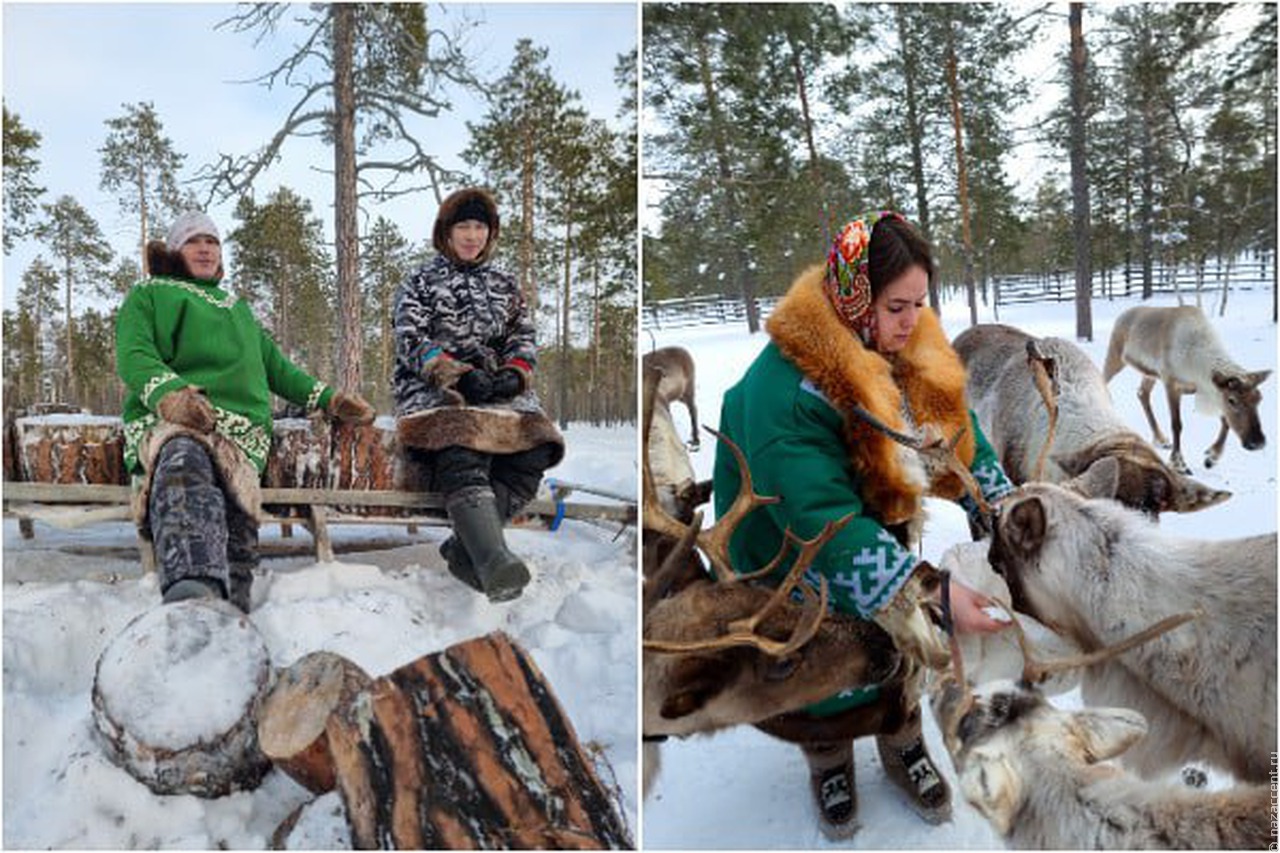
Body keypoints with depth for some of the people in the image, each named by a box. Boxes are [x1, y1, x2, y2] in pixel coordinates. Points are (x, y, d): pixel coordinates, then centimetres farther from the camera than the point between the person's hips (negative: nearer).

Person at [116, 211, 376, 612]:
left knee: (234, 517, -32)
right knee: (184, 460, -44)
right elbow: (134, 355, 7)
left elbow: (275, 365, 42)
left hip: (240, 426, 4)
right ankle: (193, 586, -65)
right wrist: (167, 392, -16)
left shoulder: (238, 308, 42)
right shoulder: (149, 294, 26)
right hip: (167, 420, -4)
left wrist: (328, 398, 25)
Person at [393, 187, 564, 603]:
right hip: (434, 389, -3)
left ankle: (465, 546, -36)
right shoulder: (420, 281, 15)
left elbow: (524, 338, 18)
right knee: (463, 450, -37)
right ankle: (494, 560, -53)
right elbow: (411, 341, 1)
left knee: (534, 447, -30)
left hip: (496, 388, 4)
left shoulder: (504, 284, 26)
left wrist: (514, 373, -6)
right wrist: (458, 375, -16)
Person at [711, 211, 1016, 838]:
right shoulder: (786, 390, -39)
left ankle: (902, 747, 44)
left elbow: (959, 430, -3)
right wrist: (933, 594, -42)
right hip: (798, 558, -5)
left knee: (903, 639, 16)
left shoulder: (912, 347, -13)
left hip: (881, 530, 6)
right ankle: (828, 763, 43)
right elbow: (824, 522, -40)